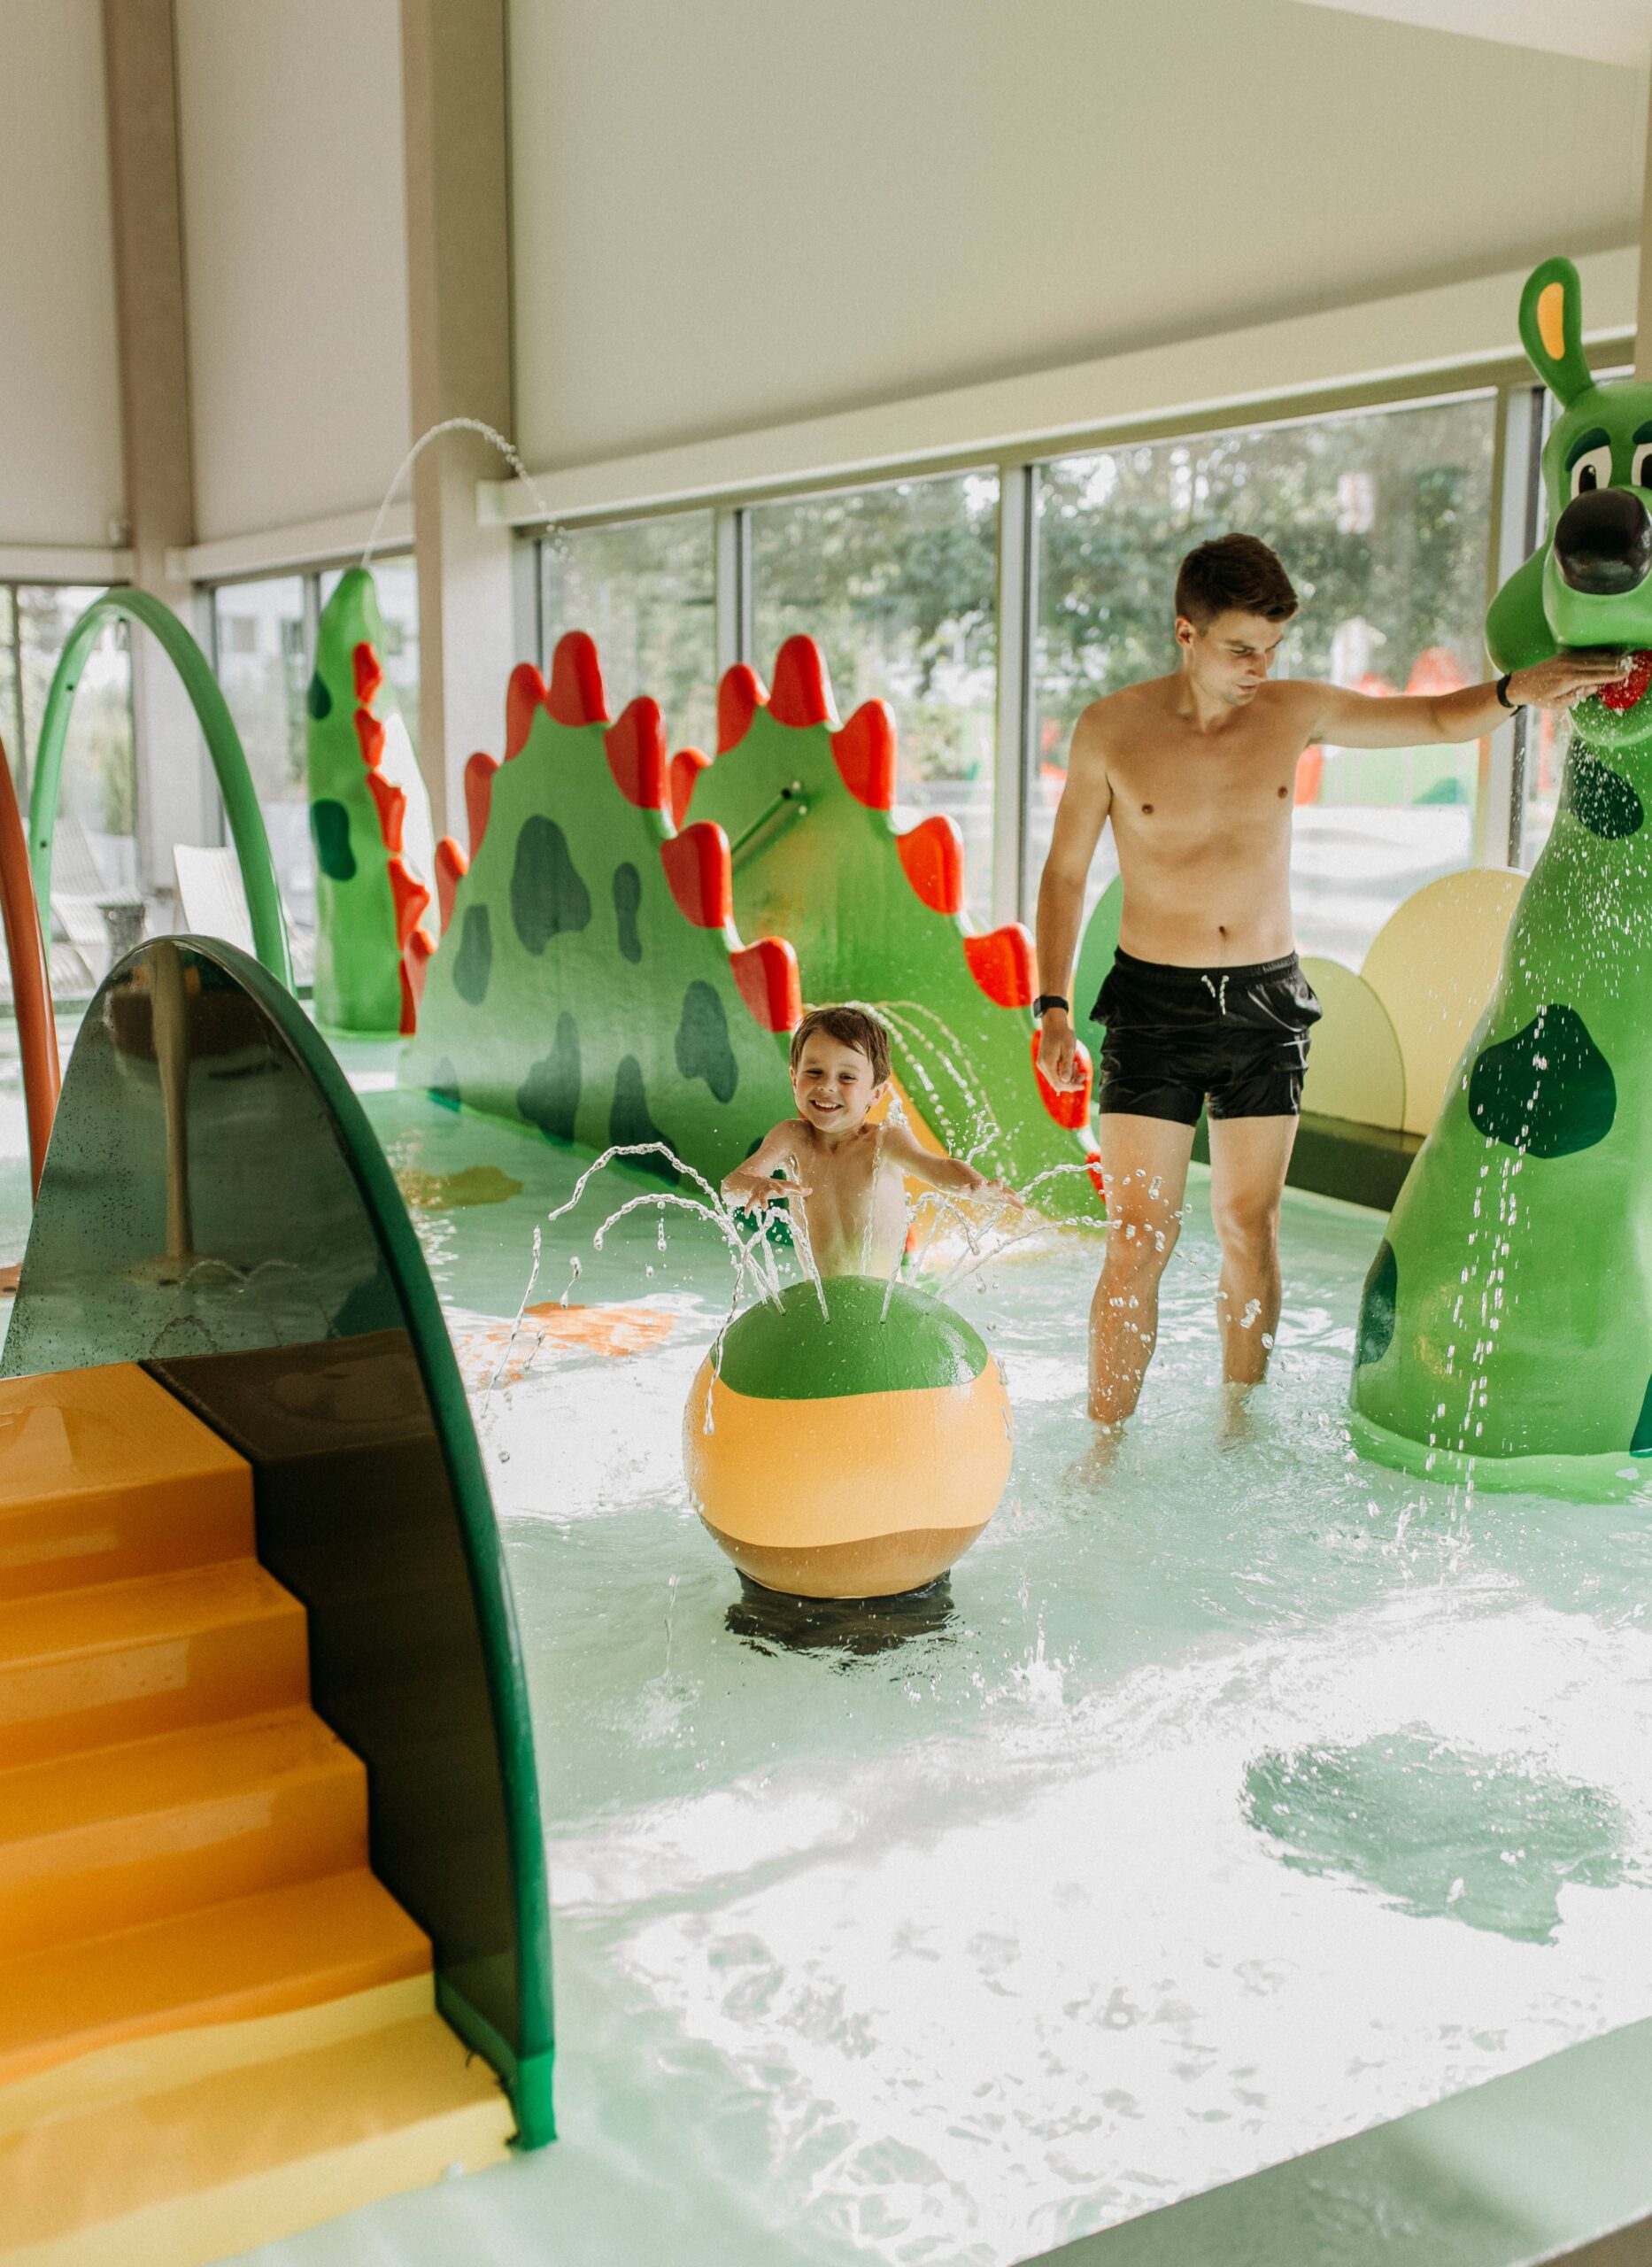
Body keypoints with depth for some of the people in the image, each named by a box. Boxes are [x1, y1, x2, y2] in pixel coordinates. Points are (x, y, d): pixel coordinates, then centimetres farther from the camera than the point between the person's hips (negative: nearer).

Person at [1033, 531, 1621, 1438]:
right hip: (1154, 1002, -2)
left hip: (1267, 1004, 3)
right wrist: (1053, 1005, -5)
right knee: (1140, 1237, -5)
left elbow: (1439, 719, 9)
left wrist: (1517, 689, -13)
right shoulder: (1110, 730, -6)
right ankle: (1106, 1445, 5)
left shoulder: (1295, 712, 1)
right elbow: (1064, 871, 2)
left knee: (1250, 1226, 9)